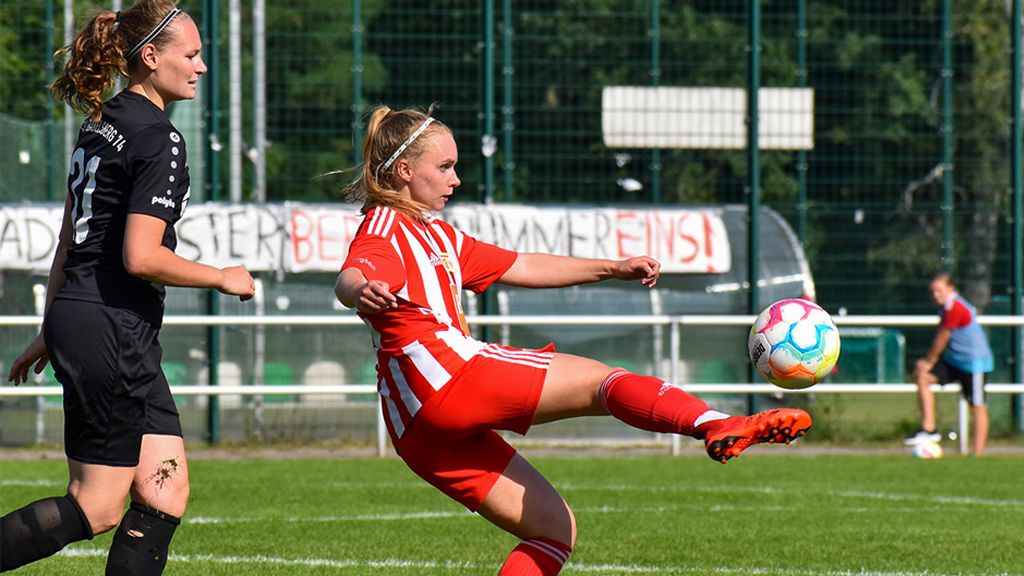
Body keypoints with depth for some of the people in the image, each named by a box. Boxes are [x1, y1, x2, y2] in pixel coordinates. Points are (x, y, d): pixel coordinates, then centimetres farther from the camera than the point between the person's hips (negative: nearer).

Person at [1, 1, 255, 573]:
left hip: (74, 318, 10)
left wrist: (51, 331, 25)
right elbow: (141, 257, -20)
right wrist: (223, 279, -6)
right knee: (97, 508, -5)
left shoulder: (101, 125, 15)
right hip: (113, 330, -10)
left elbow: (70, 242, 20)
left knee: (167, 489, 8)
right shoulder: (160, 139, -13)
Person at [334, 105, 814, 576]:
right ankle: (716, 427, -41)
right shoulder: (384, 228, -1)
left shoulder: (436, 235, 30)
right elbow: (348, 278, -24)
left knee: (554, 529, 10)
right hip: (441, 371, -10)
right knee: (598, 380, -17)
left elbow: (521, 268, 34)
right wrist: (364, 293, -49)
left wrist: (612, 269, 31)